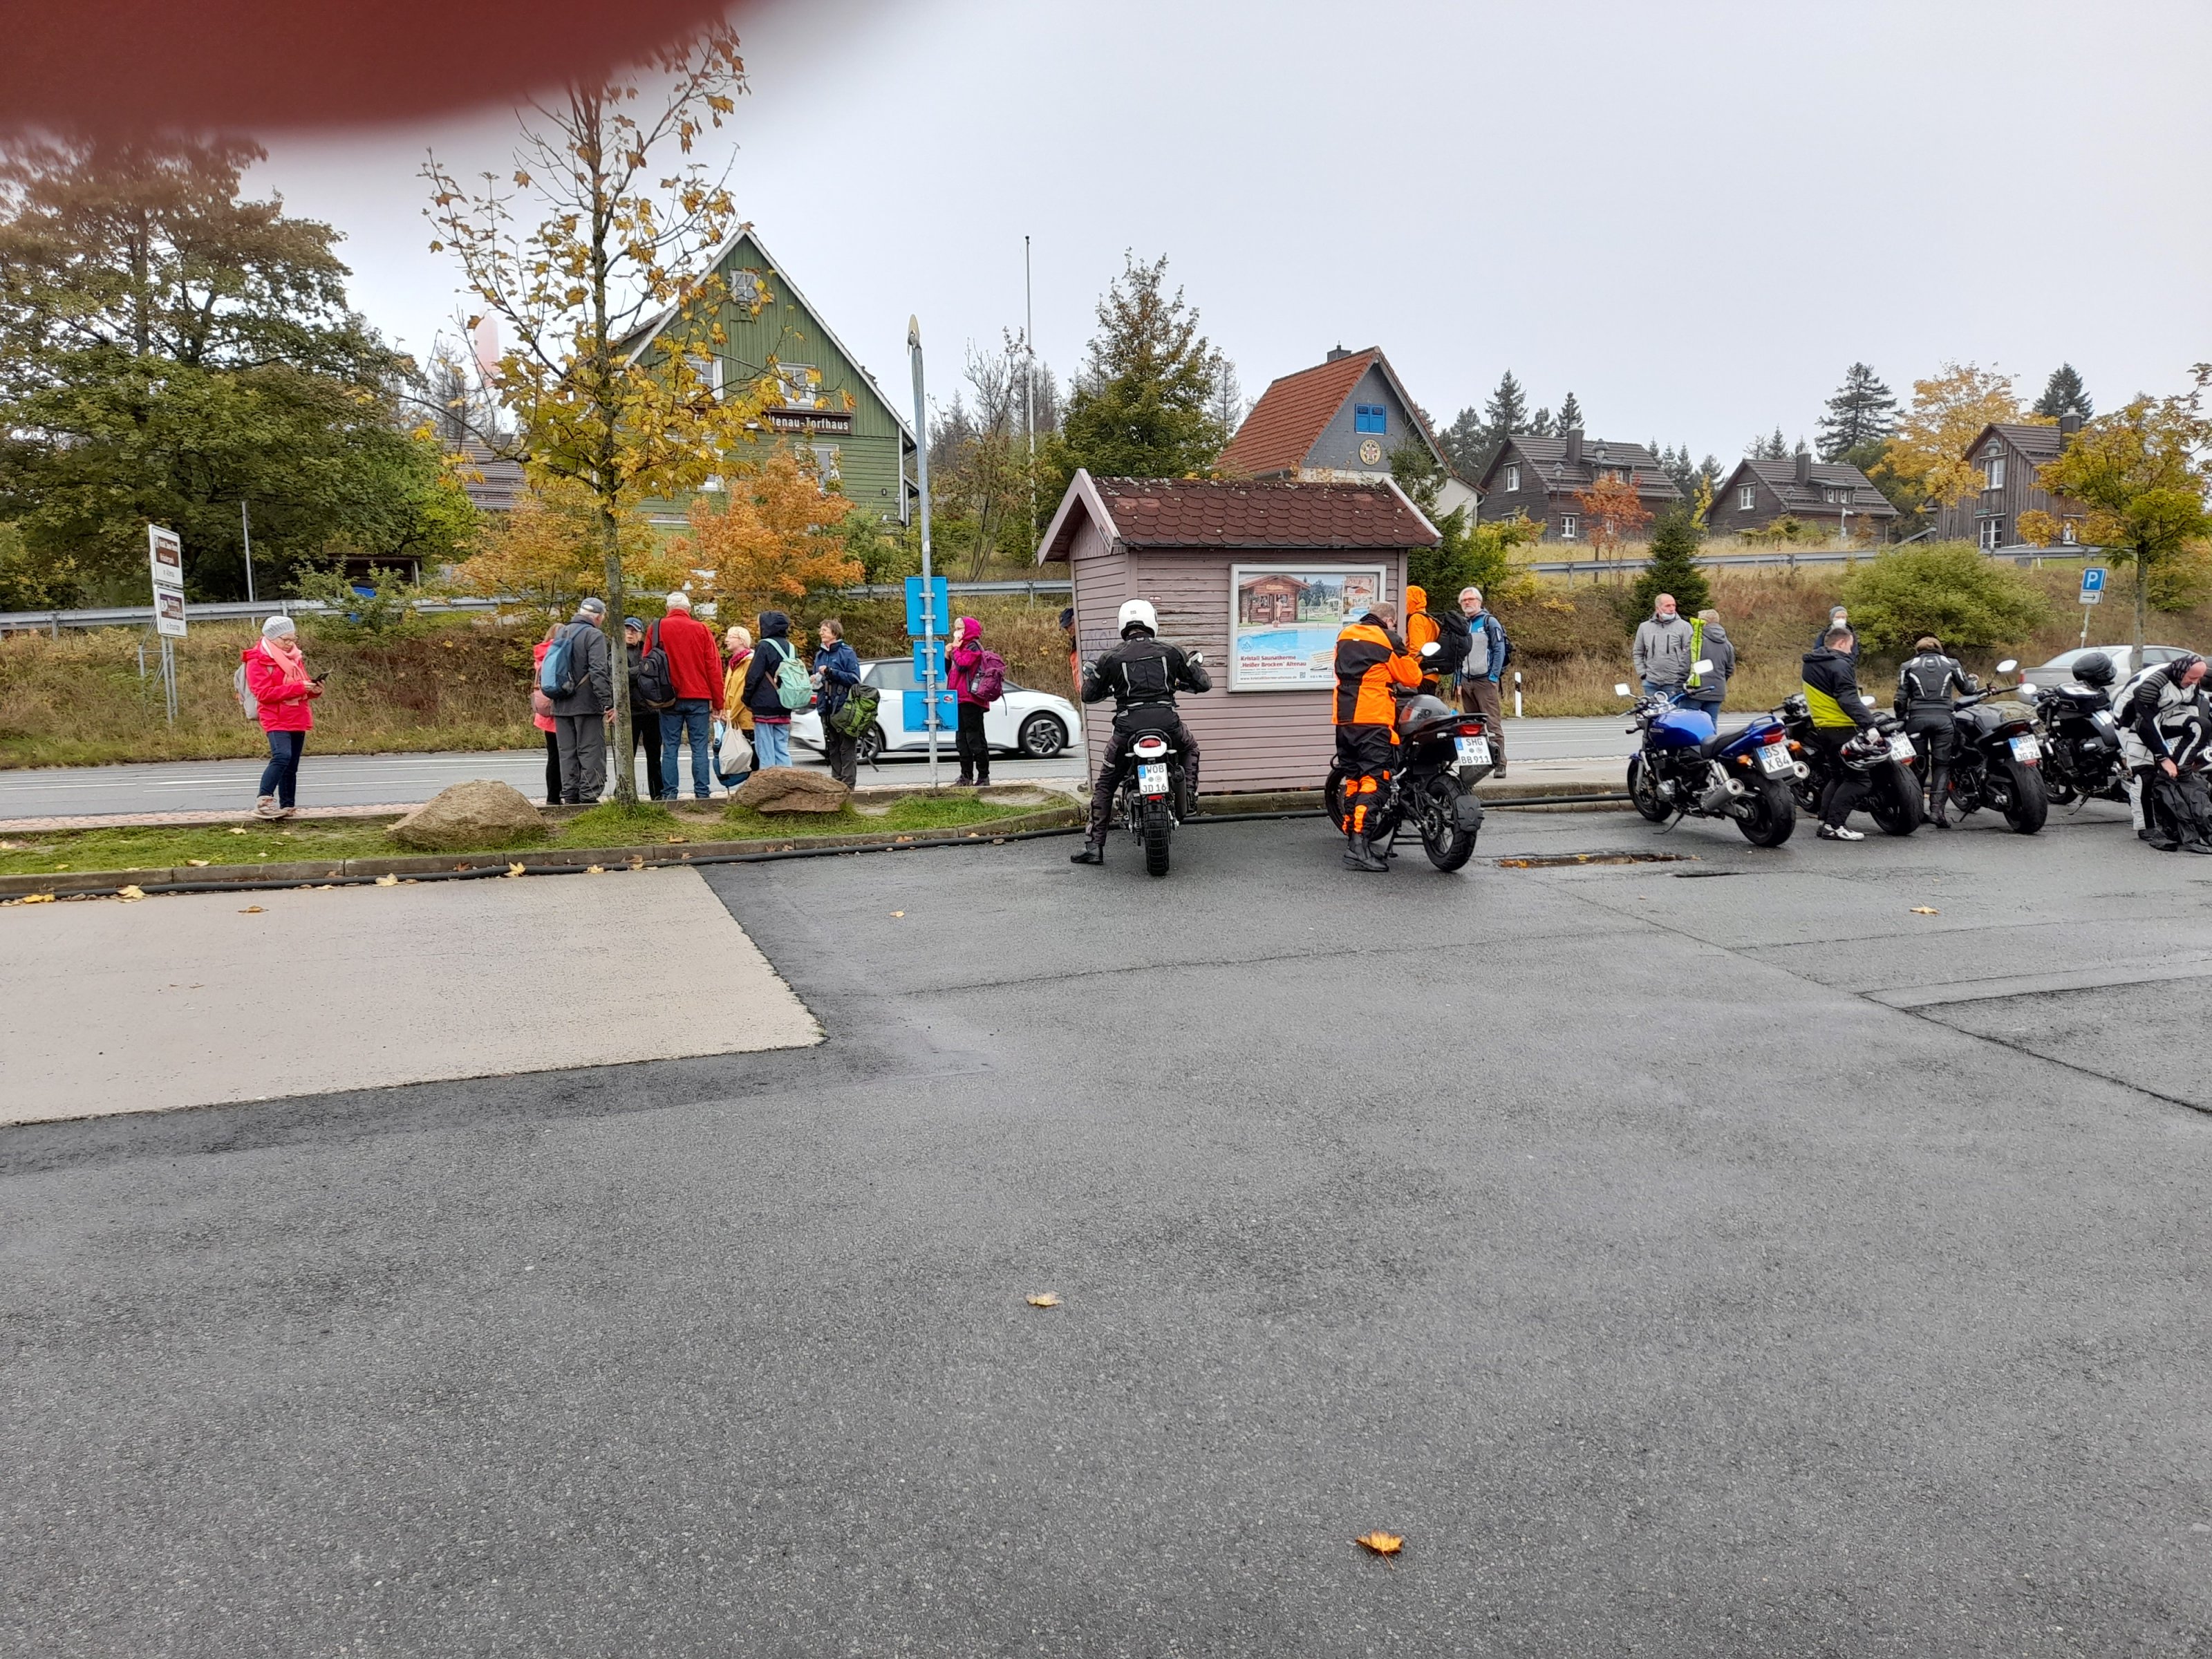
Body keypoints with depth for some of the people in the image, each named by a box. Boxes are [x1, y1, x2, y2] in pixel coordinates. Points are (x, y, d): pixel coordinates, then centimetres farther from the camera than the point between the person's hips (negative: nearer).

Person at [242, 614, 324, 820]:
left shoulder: (295, 657, 16)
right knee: (282, 756, -26)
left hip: (298, 719, 7)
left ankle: (287, 806, 13)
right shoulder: (258, 660, -6)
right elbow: (264, 693, -16)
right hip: (276, 719, -7)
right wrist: (299, 688, -23)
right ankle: (263, 801, -24)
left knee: (292, 766, 8)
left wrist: (314, 689, 0)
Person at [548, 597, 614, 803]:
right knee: (591, 751, -3)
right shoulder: (594, 635, -8)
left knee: (567, 752, 10)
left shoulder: (561, 634, 16)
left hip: (561, 706, 7)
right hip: (587, 704, -7)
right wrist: (608, 703, -19)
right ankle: (588, 796, -7)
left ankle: (570, 796, 10)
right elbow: (599, 672, -18)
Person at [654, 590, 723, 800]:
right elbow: (714, 666, 0)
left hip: (669, 699, 1)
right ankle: (702, 794, -2)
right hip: (698, 699, 0)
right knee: (699, 748, 1)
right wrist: (718, 701, 5)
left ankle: (670, 795, 1)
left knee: (670, 749, 4)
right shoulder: (702, 630, 1)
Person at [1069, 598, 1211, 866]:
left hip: (1128, 727, -1)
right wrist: (1181, 683, 36)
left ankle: (1094, 847, 10)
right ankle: (1189, 800, 21)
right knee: (1190, 748, 36)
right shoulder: (1171, 651, 10)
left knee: (1105, 785, 15)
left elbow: (1088, 695, 14)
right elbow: (1203, 683, 15)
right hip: (1167, 721, 1)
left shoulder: (1112, 658, 7)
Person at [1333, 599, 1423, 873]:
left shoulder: (1345, 635, 17)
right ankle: (1359, 846, -22)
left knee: (1353, 778, 15)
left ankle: (1351, 837, 18)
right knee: (1374, 779, -11)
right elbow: (1412, 677, 1)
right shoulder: (1388, 640, -3)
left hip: (1344, 718, 7)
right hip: (1374, 719, -7)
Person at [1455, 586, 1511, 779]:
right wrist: (1459, 681, 15)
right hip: (1466, 681, 7)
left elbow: (1500, 650, -6)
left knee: (1493, 723, -11)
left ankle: (1499, 763, -13)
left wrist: (1494, 676, -13)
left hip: (1486, 681, -6)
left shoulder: (1490, 622, -1)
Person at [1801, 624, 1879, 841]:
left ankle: (1825, 821, 14)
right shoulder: (1839, 665, -15)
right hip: (1841, 730, -10)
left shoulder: (1810, 664, 14)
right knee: (1857, 779, -7)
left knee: (1838, 776, 19)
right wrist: (1869, 725, -29)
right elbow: (1849, 700, -25)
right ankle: (1834, 825, -13)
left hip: (1821, 728, 10)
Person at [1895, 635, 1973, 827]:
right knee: (1942, 765, 3)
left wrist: (1900, 721, 14)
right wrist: (1972, 680, 44)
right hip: (1943, 718, 0)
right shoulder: (1951, 664, 13)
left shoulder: (1908, 666, 11)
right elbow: (1967, 688, 22)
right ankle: (1938, 809, -8)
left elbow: (1901, 699, 5)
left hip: (1917, 718, 0)